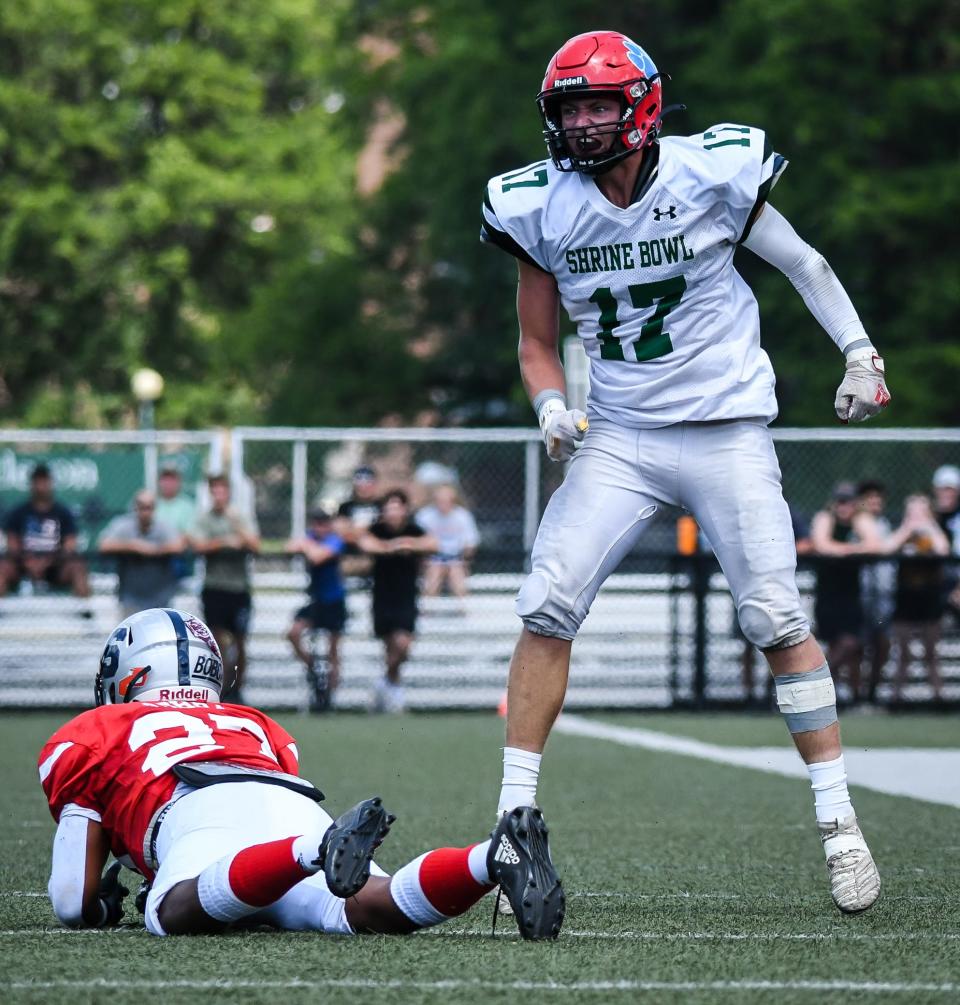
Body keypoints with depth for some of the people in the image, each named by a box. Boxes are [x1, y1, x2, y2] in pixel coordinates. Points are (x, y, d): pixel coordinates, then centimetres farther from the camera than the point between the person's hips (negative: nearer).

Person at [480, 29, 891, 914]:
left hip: (725, 431, -2)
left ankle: (840, 824, 4)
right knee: (546, 608, -12)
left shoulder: (714, 174, -10)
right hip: (618, 439, 2)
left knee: (778, 619, -8)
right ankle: (514, 820, -5)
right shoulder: (541, 209, -3)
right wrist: (553, 409, -10)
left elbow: (800, 261, 6)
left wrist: (860, 353, 1)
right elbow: (538, 343, 9)